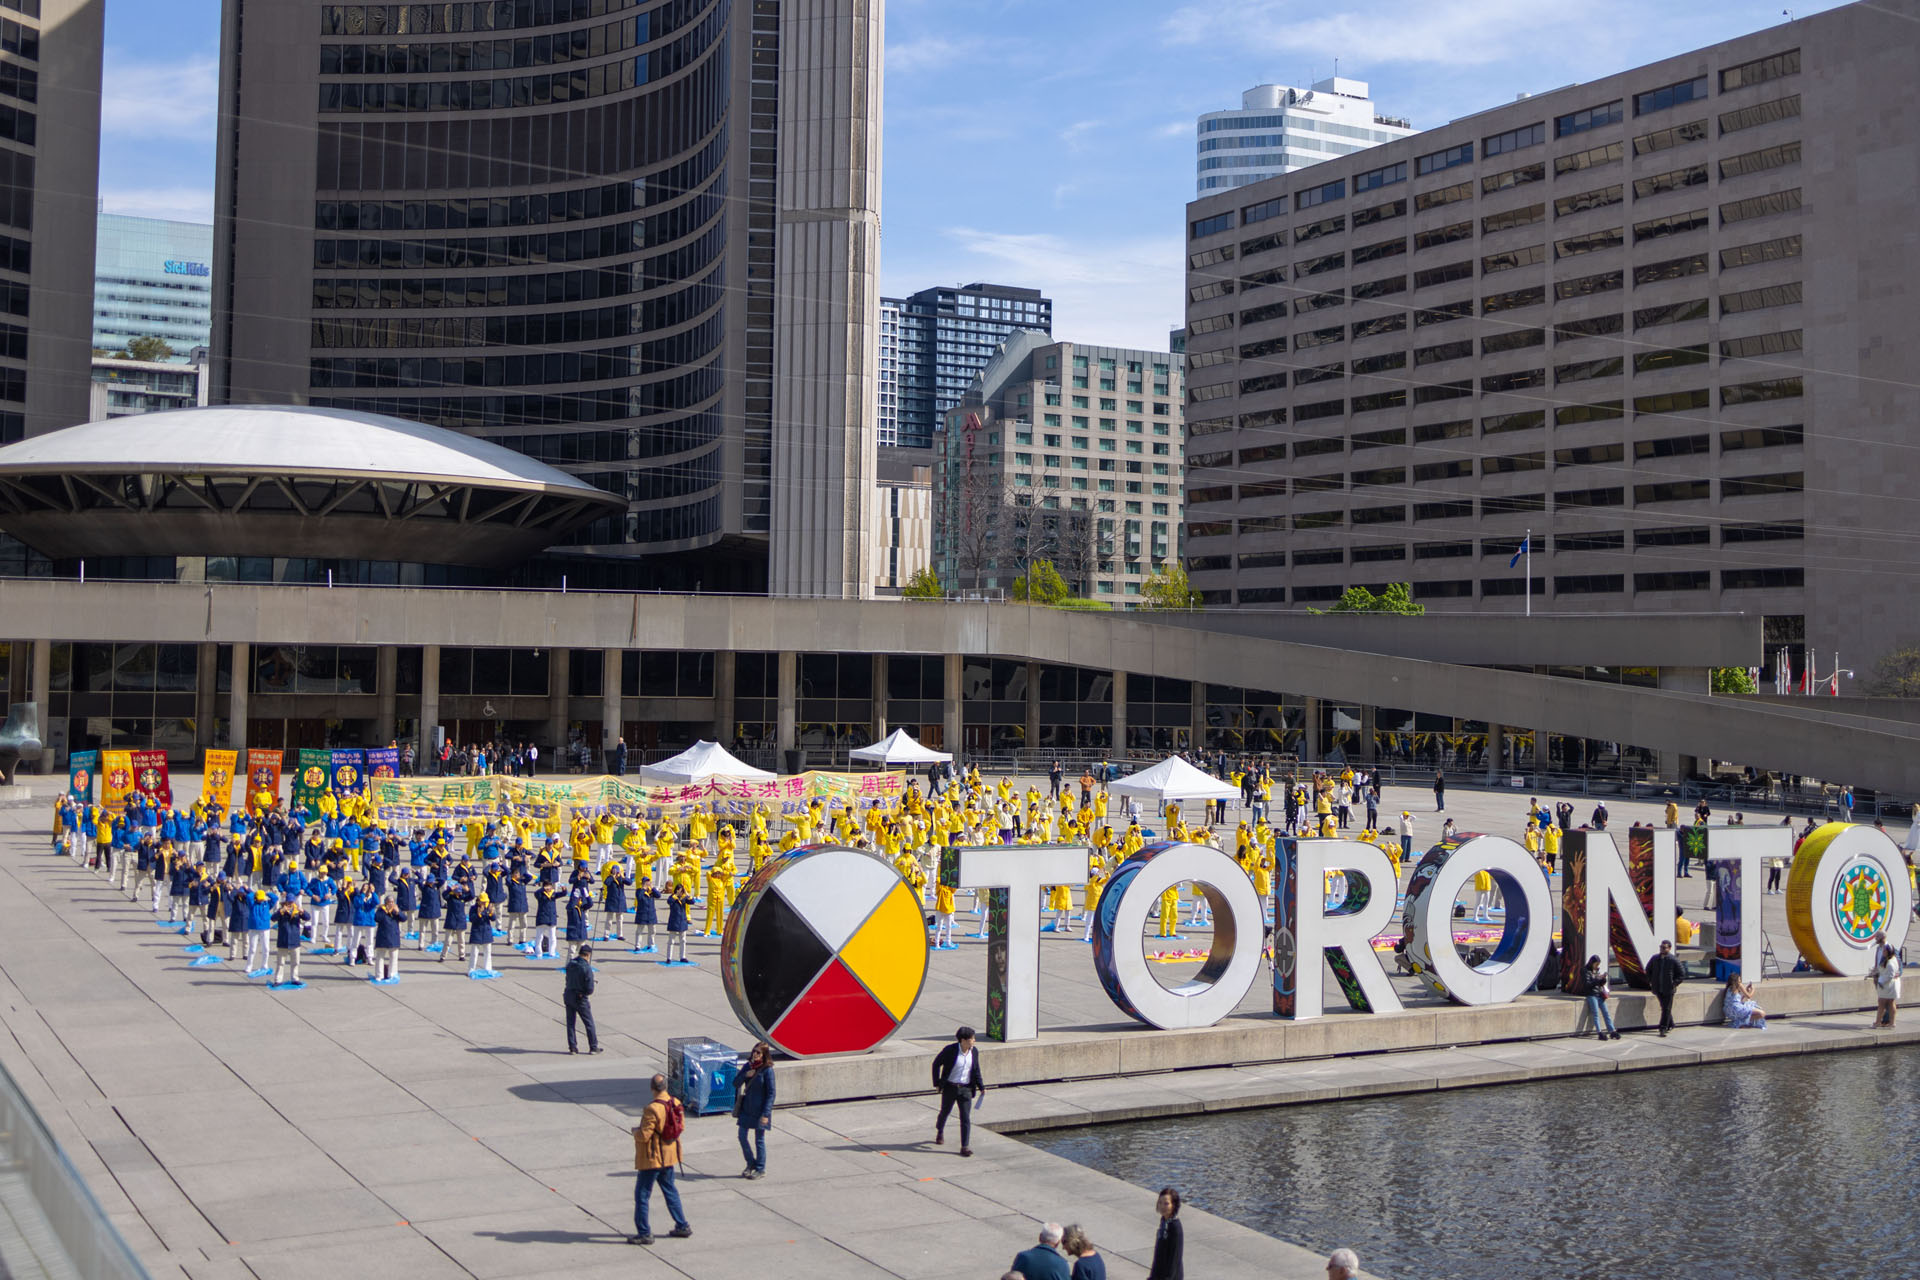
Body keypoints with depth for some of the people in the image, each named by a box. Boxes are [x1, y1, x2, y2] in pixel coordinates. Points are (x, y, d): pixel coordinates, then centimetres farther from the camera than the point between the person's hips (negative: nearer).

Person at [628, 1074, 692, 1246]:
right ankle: (682, 1226, 26)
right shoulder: (676, 1105, -2)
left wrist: (635, 1132, -4)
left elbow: (644, 1135, -24)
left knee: (642, 1195, 4)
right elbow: (681, 1125, 9)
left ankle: (644, 1233, 8)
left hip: (651, 1159, -8)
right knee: (670, 1191, 21)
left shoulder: (652, 1109, -25)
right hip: (669, 1157, 8)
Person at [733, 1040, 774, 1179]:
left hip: (760, 1110, -6)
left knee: (759, 1140, 5)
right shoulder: (748, 1066, 3)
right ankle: (751, 1164, 30)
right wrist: (745, 1075, -16)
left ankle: (760, 1169, 19)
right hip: (746, 1108, 6)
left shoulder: (767, 1070, -15)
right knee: (742, 1137, 10)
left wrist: (766, 1114, -18)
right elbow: (735, 1083, 5)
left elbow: (771, 1093, -14)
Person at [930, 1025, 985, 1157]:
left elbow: (976, 1071, 11)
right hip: (950, 1088, -2)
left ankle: (965, 1147, -5)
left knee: (966, 1118, -7)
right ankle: (940, 1131, 49)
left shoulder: (974, 1052, -1)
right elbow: (936, 1063, -3)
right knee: (945, 1112, 18)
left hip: (965, 1089, 2)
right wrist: (936, 1083, -3)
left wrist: (981, 1087, 3)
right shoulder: (950, 1050, -15)